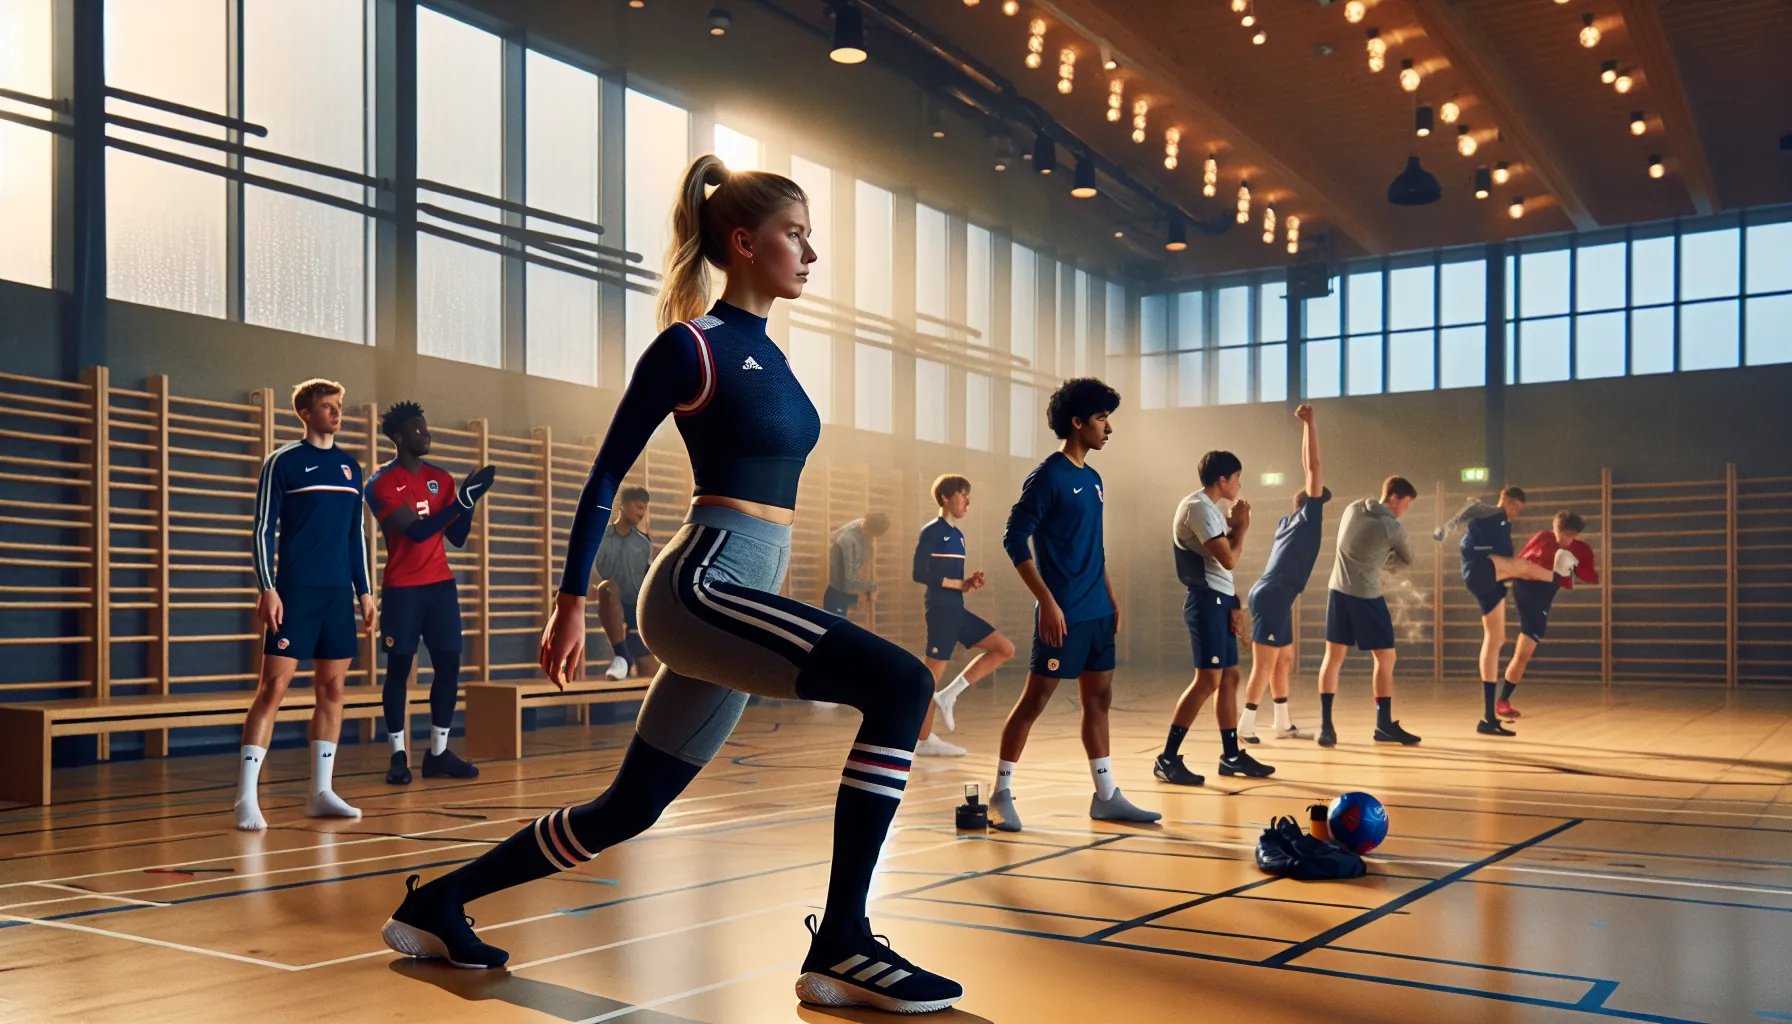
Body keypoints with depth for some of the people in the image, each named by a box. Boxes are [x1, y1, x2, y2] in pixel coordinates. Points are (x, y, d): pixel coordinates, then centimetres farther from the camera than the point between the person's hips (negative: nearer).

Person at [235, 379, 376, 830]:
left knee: (331, 688, 6)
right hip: (295, 590, -5)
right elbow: (263, 530, -5)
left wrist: (364, 590, 14)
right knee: (273, 687, -9)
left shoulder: (350, 466, 15)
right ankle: (246, 797, -6)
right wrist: (267, 589, -13)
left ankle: (320, 792, 14)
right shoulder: (283, 462, -1)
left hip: (339, 593, 6)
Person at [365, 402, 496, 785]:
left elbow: (457, 538, 11)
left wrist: (469, 500, -5)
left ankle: (439, 754, 10)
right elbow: (417, 531, -18)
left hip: (441, 584, 5)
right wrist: (463, 498, -20)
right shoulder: (382, 482, -8)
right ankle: (398, 756, 7)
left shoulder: (441, 478, 10)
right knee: (399, 668, -1)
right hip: (402, 588, -5)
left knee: (449, 665, 2)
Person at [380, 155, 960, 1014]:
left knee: (628, 808, 13)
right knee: (900, 683, -24)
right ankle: (841, 947, -20)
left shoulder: (768, 355, 18)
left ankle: (436, 905, 29)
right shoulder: (693, 346, -6)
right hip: (700, 587, -9)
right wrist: (572, 601, -6)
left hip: (743, 601, 9)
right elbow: (607, 474, -5)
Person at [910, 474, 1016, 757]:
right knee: (932, 674, -4)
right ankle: (922, 740, 5)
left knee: (1006, 648, 6)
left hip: (957, 610, 9)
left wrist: (969, 583, 0)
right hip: (941, 610, -9)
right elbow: (920, 573, -16)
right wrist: (960, 584, -12)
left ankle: (948, 695, 3)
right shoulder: (932, 531, -9)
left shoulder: (957, 535, 17)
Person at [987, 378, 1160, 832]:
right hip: (1064, 613, -8)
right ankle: (1001, 794, 6)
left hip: (1097, 612, 8)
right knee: (1036, 698, -4)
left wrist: (1112, 598, 16)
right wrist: (1047, 601, -19)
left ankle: (1107, 796, 17)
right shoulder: (1048, 475, -11)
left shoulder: (1093, 479, 14)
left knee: (1099, 698, 10)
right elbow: (1015, 538, -15)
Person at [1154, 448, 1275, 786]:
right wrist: (1241, 525, -4)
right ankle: (1167, 759, -12)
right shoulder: (1198, 507, -14)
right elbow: (1229, 559, -20)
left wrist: (1233, 603, 11)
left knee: (1230, 676, 12)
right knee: (1208, 679, -13)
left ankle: (1231, 756, 19)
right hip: (1207, 601, -10)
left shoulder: (1212, 509, 18)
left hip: (1219, 601, 10)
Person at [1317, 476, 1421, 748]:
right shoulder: (1393, 528, -11)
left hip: (1338, 590, 6)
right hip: (1367, 596, -6)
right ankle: (1384, 725, 12)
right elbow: (1407, 560, 6)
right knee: (1385, 658, 7)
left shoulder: (1352, 509, 5)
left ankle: (1326, 726, 6)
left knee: (1333, 657, 7)